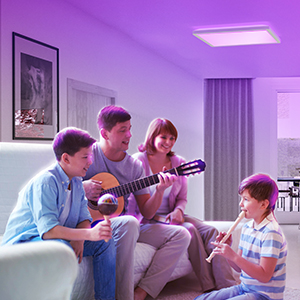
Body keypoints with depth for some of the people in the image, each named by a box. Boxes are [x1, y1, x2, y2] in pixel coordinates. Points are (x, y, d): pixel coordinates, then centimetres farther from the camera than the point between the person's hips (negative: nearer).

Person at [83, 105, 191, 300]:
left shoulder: (135, 166, 8)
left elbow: (147, 212, 7)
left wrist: (160, 191, -11)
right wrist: (81, 187, -19)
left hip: (125, 224, 6)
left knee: (181, 235, -7)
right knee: (129, 223, -39)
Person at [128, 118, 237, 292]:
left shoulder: (179, 163, 9)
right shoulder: (139, 161, -6)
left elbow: (183, 198, 13)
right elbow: (129, 197, -9)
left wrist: (178, 211, -10)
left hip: (170, 216, 6)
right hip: (147, 220, -5)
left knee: (210, 231, -19)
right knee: (190, 230, -29)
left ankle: (227, 286, -25)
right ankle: (209, 286, -23)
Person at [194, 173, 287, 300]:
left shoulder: (271, 233, -19)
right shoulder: (246, 227, 6)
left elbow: (265, 276, -23)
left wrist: (233, 256, -26)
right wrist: (227, 248, -7)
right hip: (244, 288, 8)